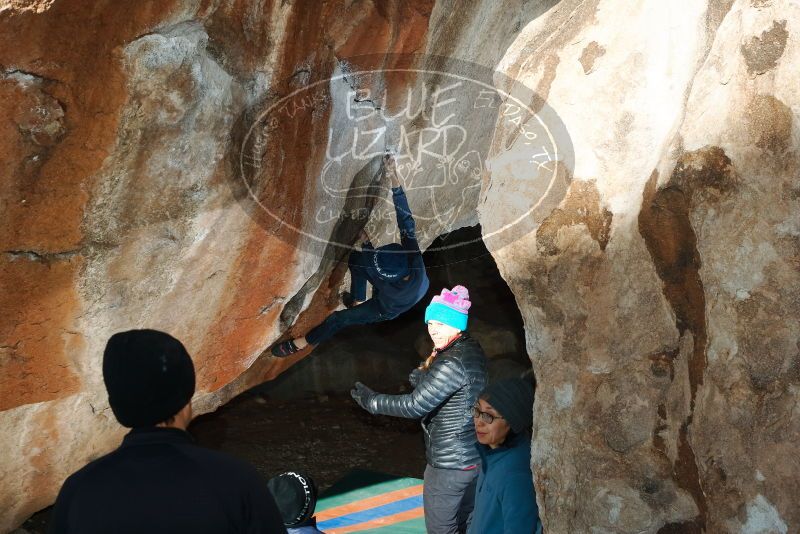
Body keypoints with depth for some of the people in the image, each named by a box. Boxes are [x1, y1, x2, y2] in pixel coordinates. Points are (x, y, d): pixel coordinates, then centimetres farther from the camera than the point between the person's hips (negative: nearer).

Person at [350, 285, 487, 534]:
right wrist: (421, 374, -2)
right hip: (475, 456, 10)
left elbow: (416, 406, -23)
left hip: (450, 464, -10)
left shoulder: (454, 362, -24)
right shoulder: (472, 349, 7)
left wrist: (372, 401, -13)